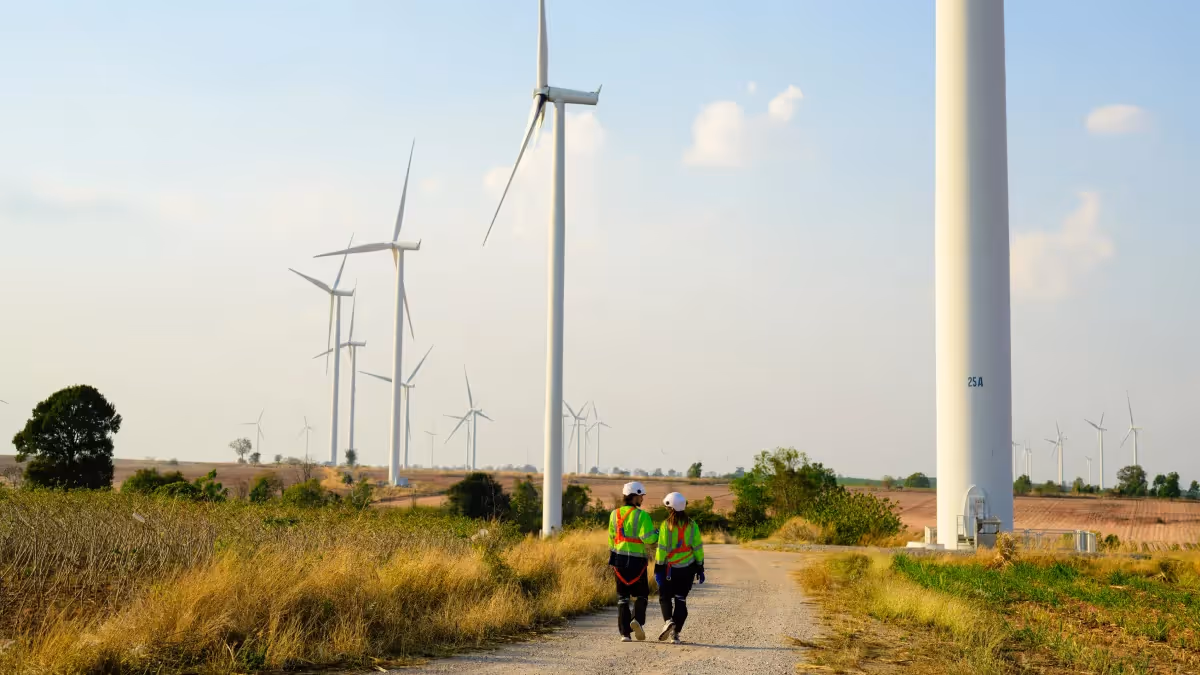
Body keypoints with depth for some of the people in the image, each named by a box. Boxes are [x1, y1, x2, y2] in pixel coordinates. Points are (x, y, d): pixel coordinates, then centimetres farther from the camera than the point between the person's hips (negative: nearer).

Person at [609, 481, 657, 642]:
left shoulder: (614, 514, 9)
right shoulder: (641, 515, -10)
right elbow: (647, 538, -17)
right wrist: (657, 534, 4)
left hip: (619, 560, 4)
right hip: (637, 560, -4)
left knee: (622, 597, 9)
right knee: (641, 594, 12)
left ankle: (625, 633, 3)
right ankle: (638, 619, -12)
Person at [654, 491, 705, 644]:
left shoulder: (666, 525, -10)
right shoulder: (692, 525, 0)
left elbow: (662, 548, -11)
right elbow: (698, 547, 2)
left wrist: (658, 569, -5)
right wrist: (700, 569, 10)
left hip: (670, 568, -3)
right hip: (688, 568, 3)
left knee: (665, 597, 13)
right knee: (681, 599, 9)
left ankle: (668, 621, -12)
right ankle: (675, 633, 5)